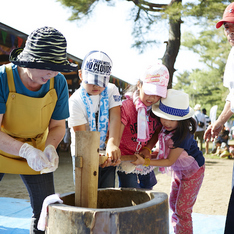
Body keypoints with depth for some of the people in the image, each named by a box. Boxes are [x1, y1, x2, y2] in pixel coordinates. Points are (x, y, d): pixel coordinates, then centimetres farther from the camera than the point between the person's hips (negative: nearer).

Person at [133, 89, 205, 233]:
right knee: (173, 204, 15)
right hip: (178, 169, 8)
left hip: (193, 171, -8)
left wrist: (145, 162, -34)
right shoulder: (165, 128, -16)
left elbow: (169, 161, -29)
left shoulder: (183, 135, -36)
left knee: (182, 209, -8)